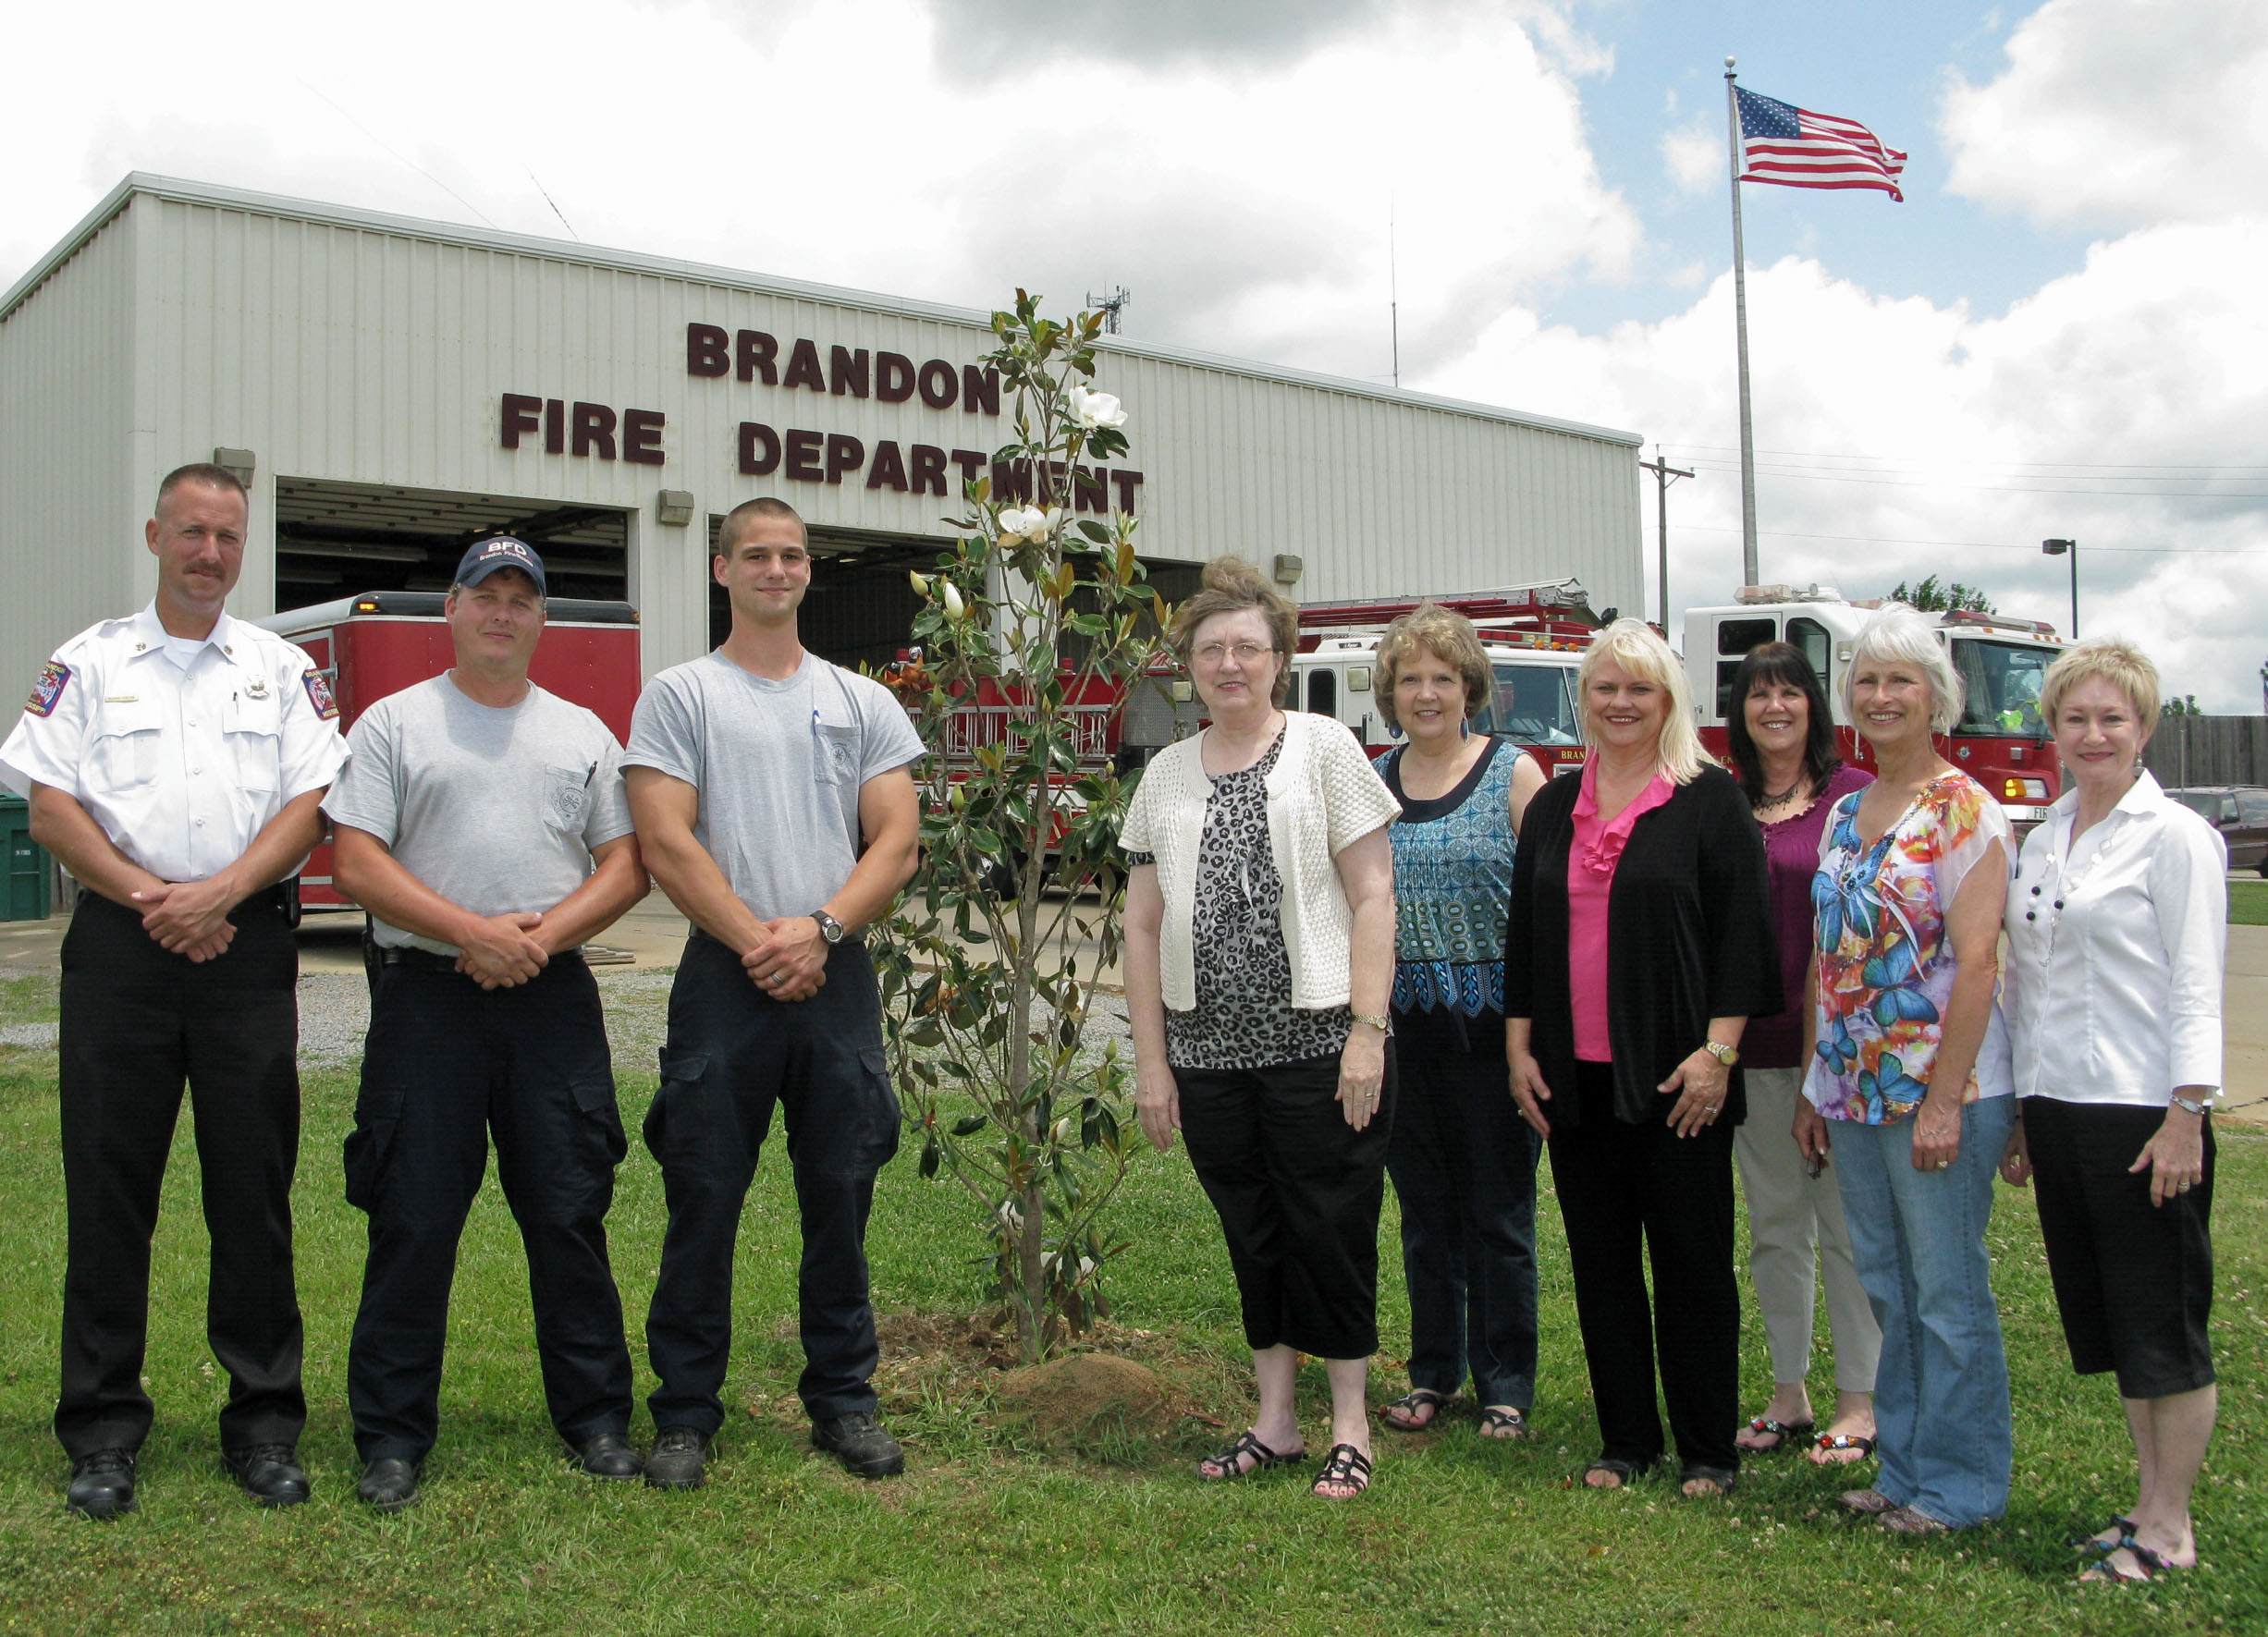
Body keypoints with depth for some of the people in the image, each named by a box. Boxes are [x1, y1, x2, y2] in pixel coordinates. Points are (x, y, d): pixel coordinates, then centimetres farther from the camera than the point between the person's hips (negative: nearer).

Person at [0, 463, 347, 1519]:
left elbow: (310, 804, 2)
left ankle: (264, 1422, 12)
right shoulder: (88, 663, 10)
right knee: (108, 1188, 3)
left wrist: (222, 891, -12)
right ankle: (103, 1430, 13)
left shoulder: (284, 669, 11)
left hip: (248, 946, 0)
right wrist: (146, 896, -10)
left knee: (254, 1187, 3)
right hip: (118, 947, 0)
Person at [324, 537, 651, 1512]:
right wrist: (471, 931, -14)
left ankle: (595, 1414, 17)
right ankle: (393, 1433, 12)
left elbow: (625, 864, 8)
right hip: (426, 995, -2)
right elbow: (357, 863, -4)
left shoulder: (582, 733, 13)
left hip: (554, 997, 2)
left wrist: (542, 934, -9)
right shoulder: (394, 724, 5)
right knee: (412, 1221, 1)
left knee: (570, 1214, 6)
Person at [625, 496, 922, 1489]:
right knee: (703, 1201, 2)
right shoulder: (679, 696, 5)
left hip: (839, 979, 2)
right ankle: (685, 1414, 13)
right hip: (724, 977, -2)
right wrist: (755, 940, -13)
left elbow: (897, 842, 4)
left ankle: (844, 1399, 20)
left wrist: (819, 930, -11)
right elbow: (665, 844, -5)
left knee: (840, 1199, 8)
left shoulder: (863, 703, 12)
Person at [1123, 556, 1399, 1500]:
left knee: (1332, 1235, 2)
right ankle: (1274, 1422, 24)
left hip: (1316, 1044, -4)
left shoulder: (1325, 749, 0)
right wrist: (1151, 1061, 6)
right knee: (1253, 1240, 12)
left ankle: (1350, 1423, 17)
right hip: (1209, 1053, 4)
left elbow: (1373, 898, -5)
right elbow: (1143, 924, 11)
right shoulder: (1167, 775, 11)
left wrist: (1367, 1032, -13)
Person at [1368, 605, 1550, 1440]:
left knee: (1499, 1211, 5)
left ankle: (1505, 1386, 18)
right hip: (1405, 1027, 4)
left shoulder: (1514, 773, -4)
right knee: (1424, 1211, 13)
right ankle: (1433, 1372, 26)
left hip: (1491, 1023, -3)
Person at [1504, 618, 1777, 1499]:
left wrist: (1717, 1050, -13)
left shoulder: (1710, 799, -2)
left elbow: (1741, 930, -6)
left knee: (1692, 1260, 3)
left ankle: (1709, 1450, 15)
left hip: (1675, 1075, -4)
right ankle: (1625, 1438, 22)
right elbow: (1523, 932, 14)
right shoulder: (1553, 806, 12)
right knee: (1601, 1260, 10)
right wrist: (1519, 1046, 8)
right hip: (1575, 1077, 5)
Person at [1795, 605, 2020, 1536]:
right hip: (1853, 1092, 7)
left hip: (1938, 1087, -7)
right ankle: (1902, 1467, 26)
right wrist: (1813, 1087, 12)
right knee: (1887, 1288, 14)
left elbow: (1976, 962, -16)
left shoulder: (1963, 811, -10)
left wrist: (1944, 1102, -20)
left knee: (1948, 1295, 2)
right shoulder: (1844, 815, 12)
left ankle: (1961, 1484, 16)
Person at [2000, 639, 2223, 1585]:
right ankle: (2151, 1504, 25)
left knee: (2163, 1320, 2)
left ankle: (2170, 1529, 11)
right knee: (2104, 1318, 13)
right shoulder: (2042, 840, 13)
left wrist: (2185, 1121, -17)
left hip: (2142, 1110, -7)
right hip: (2057, 1106, 7)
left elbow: (2195, 990, -12)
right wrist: (2016, 1111, 15)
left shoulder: (2175, 838, -7)